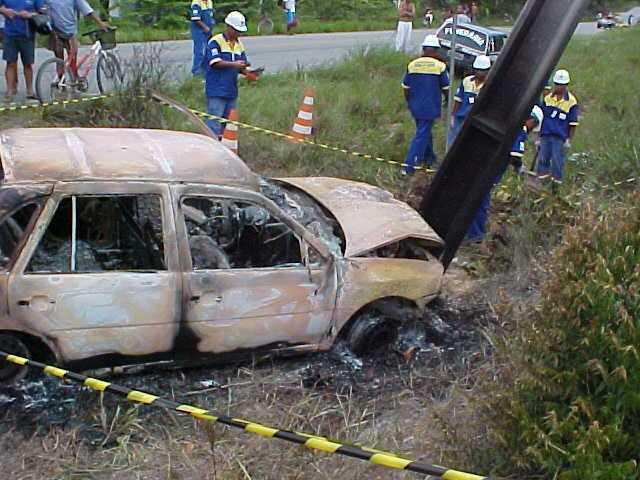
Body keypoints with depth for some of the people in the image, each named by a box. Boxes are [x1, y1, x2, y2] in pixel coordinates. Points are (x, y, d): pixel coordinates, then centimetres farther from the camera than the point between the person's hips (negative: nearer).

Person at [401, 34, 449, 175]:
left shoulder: (412, 64, -1)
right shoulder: (439, 66, -11)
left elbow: (406, 87, 6)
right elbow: (445, 88, -3)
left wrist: (409, 102, 21)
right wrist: (448, 100, 17)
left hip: (415, 106, 5)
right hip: (430, 108, -5)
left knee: (424, 131, 23)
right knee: (422, 135, -1)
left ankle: (429, 158, 38)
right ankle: (409, 166, -5)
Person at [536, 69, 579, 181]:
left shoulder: (571, 101, -4)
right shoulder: (547, 98, 8)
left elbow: (573, 124, -1)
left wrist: (569, 139, -4)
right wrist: (539, 135, 13)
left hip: (560, 136, -4)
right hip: (545, 135, 4)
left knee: (557, 161, -2)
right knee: (543, 159, 7)